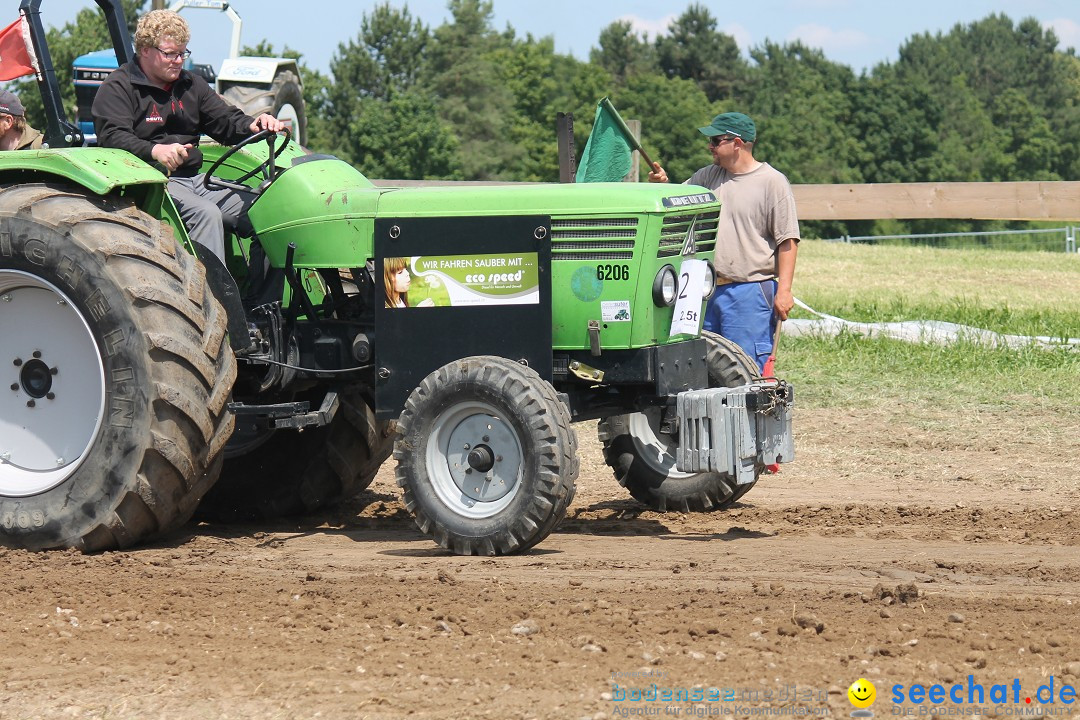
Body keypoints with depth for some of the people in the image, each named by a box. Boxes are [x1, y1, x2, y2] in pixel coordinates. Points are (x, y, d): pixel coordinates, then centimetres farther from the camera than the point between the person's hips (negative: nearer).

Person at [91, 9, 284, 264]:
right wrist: (154, 150, -36)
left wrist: (252, 125, -8)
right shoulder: (117, 88, -2)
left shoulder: (191, 85, 20)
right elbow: (112, 137, -17)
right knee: (205, 213, -34)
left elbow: (225, 121, 17)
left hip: (193, 177, 7)